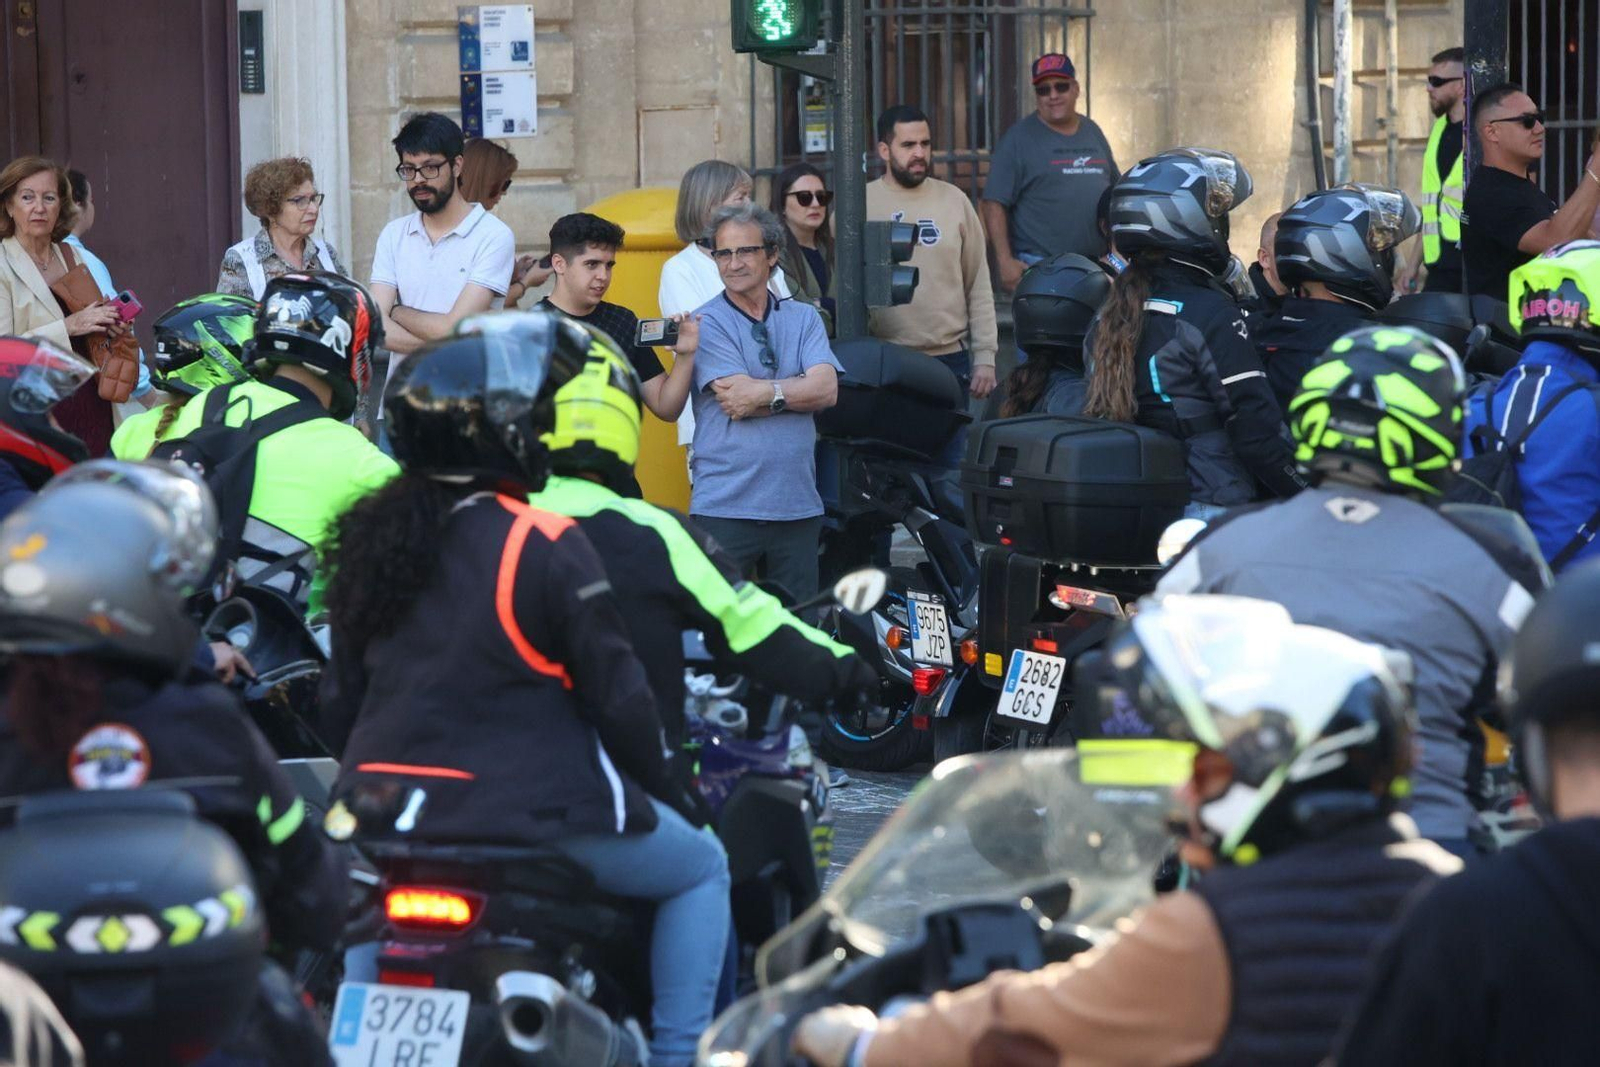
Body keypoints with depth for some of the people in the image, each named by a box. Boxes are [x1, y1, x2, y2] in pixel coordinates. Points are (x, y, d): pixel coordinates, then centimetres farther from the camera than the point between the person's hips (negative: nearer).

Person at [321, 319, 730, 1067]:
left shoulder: (368, 538, 4)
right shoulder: (546, 548, -15)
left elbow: (342, 696, 11)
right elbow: (616, 692, -11)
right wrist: (665, 791, 4)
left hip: (387, 809, 6)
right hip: (536, 811, -6)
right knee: (700, 869, 16)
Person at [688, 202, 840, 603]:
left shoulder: (803, 318, 12)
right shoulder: (708, 323, -1)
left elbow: (827, 389, -5)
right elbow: (736, 399, -13)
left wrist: (763, 393, -13)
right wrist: (795, 390, -6)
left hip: (798, 506, 4)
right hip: (725, 507, -4)